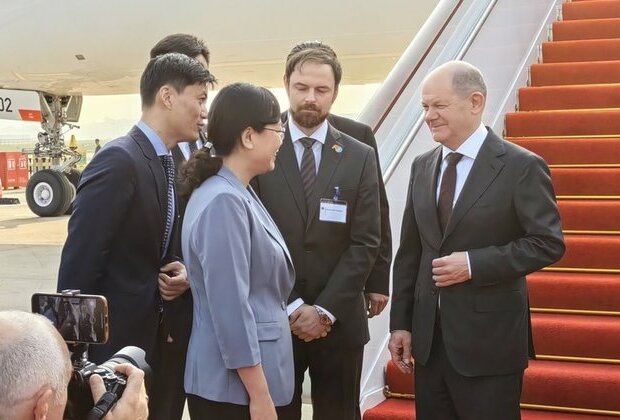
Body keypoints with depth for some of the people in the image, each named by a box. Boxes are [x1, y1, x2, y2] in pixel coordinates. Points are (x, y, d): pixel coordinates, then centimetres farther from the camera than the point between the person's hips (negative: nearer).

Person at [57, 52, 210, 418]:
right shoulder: (119, 160, -18)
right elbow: (78, 263, -20)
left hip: (153, 340, 9)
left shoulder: (169, 165, 9)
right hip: (111, 343, -8)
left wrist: (179, 270, -3)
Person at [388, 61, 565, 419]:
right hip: (428, 336, 6)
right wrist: (401, 322, 7)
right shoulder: (422, 167, 9)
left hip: (489, 341, -5)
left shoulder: (522, 167, -9)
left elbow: (549, 243, -12)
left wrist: (474, 264, -20)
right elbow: (409, 251, 11)